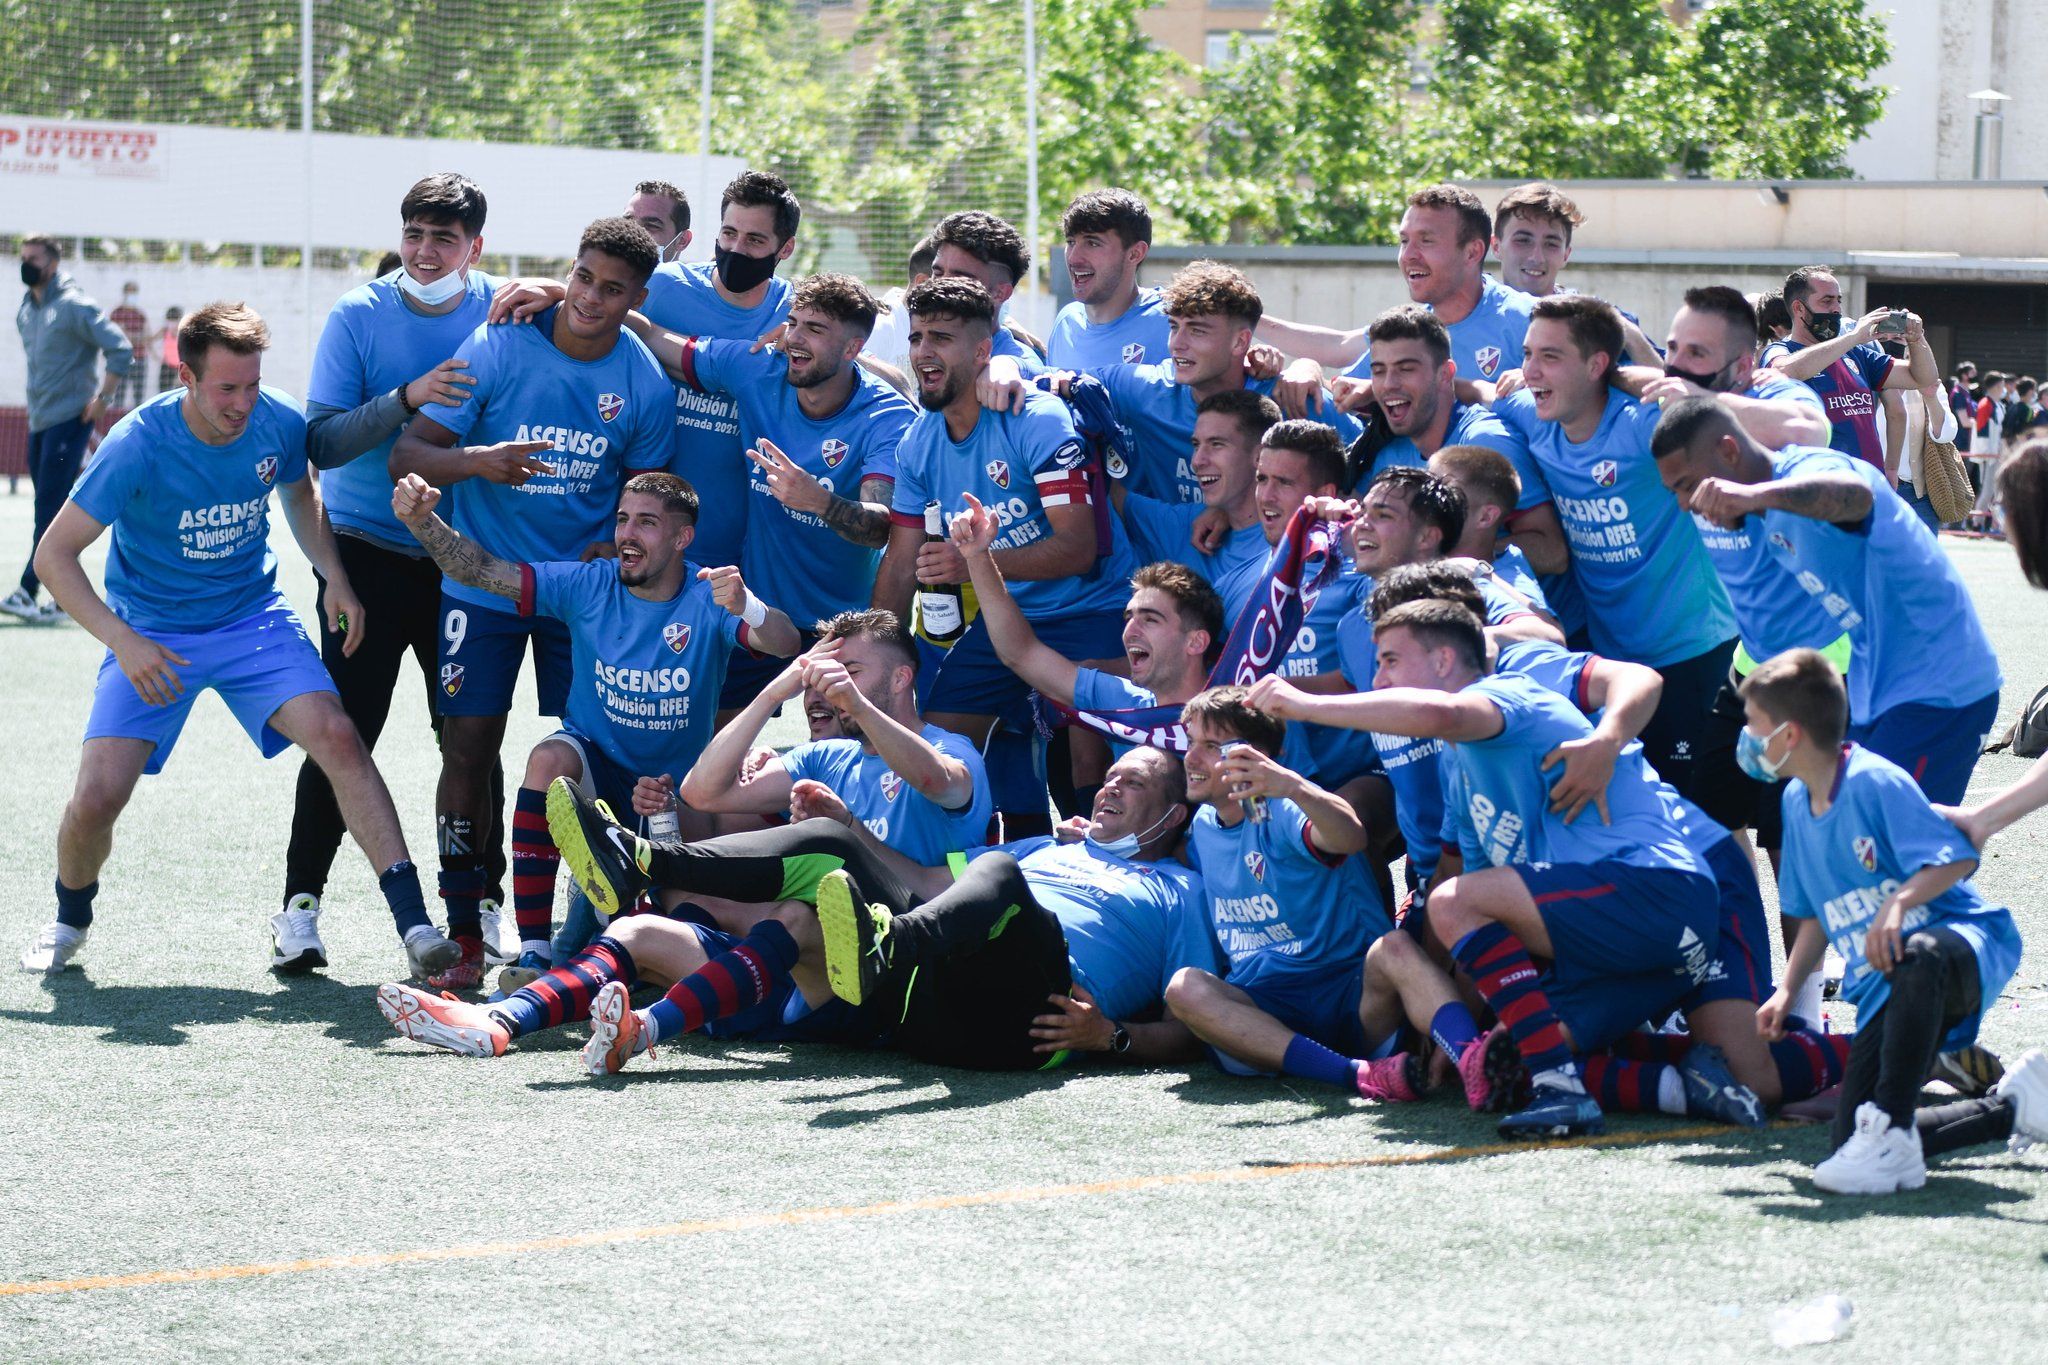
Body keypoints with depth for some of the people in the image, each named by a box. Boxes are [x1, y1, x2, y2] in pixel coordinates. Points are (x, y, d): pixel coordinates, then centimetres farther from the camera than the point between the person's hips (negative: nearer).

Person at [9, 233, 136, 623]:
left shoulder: (73, 306, -12)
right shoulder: (26, 310, 12)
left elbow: (121, 350, -15)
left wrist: (100, 401, -15)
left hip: (69, 419, -8)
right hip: (38, 420, 8)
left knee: (50, 508, -11)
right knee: (48, 508, 8)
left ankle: (28, 592, -15)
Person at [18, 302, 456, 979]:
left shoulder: (280, 425, -11)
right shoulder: (137, 446, -22)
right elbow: (54, 554, -17)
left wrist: (336, 578, -2)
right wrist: (124, 642, -27)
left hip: (254, 621, 2)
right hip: (151, 636, -2)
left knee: (338, 738, -21)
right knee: (97, 797, -15)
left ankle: (414, 923, -20)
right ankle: (69, 920, 18)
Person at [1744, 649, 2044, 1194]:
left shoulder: (1875, 782, -14)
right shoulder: (1796, 801, 12)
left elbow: (1958, 859, -21)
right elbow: (1815, 914, 22)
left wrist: (1898, 903, -36)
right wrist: (1786, 990, 11)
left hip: (1964, 946, -8)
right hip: (1884, 989, 8)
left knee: (1918, 957, -47)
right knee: (1849, 1145, -7)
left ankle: (1890, 1136, -41)